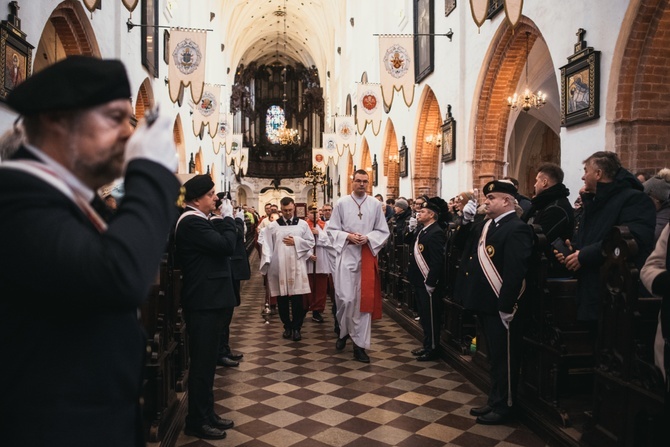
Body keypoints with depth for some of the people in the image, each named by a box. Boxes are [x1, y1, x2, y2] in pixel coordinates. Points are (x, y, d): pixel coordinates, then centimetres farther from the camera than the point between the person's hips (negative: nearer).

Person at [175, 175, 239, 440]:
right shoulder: (192, 222, -17)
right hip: (204, 301, -11)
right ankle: (197, 421, 12)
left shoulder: (198, 220, 15)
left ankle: (206, 414, 28)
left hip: (209, 299, 11)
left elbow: (219, 243, 16)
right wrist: (227, 217, -12)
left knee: (206, 359, 16)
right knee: (202, 361, -1)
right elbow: (227, 245, -21)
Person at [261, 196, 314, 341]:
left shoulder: (303, 224, 7)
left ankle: (296, 327, 9)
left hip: (297, 266, 0)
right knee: (282, 299, 7)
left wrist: (296, 242, -6)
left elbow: (311, 242, 7)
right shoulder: (272, 226, 5)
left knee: (297, 299, -1)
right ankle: (287, 326, 21)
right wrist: (268, 263, -11)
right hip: (279, 267, 1)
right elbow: (267, 246, 0)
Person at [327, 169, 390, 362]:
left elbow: (383, 231, 6)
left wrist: (368, 238, -11)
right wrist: (347, 236, -13)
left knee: (364, 300, 2)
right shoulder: (342, 203, 2)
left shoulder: (375, 204, 4)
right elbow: (331, 229, 3)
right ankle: (344, 332, 26)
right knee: (345, 298, -4)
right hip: (346, 256, -1)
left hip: (367, 256, 1)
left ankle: (359, 344, 10)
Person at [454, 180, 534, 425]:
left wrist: (506, 307, -24)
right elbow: (460, 243, 16)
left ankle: (503, 407, 20)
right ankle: (494, 401, 33)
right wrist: (467, 219, 2)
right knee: (494, 357, 20)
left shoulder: (517, 228, -17)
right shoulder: (486, 226, 12)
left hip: (502, 307, -9)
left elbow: (515, 271, -23)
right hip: (485, 304, 9)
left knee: (504, 358, 5)